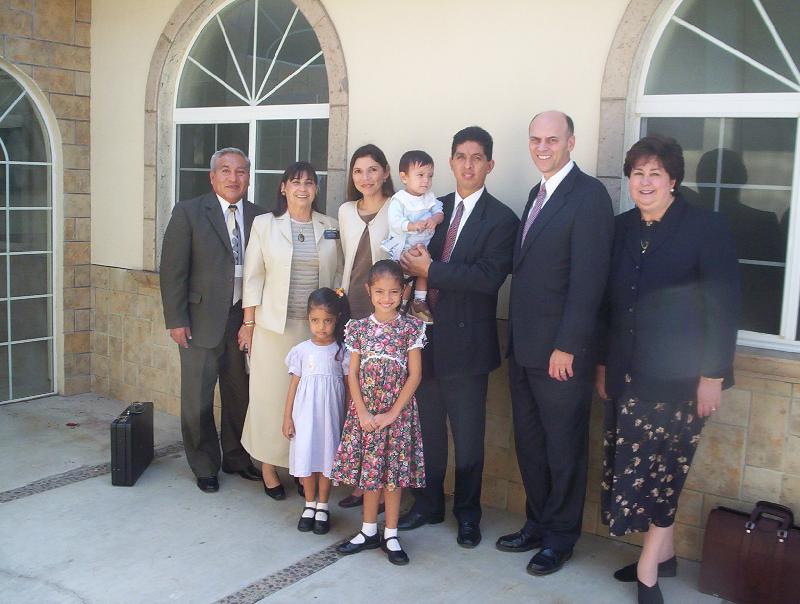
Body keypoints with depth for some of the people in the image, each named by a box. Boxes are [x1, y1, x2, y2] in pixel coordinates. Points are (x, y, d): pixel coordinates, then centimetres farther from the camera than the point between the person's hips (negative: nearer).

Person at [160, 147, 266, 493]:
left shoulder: (258, 217, 4)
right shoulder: (189, 213, -5)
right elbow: (173, 270, -7)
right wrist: (176, 320, -11)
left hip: (245, 319, 3)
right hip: (202, 319, -3)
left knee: (240, 393, 14)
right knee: (198, 399, 7)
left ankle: (237, 458, 33)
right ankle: (205, 467, 24)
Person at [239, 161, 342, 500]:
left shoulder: (330, 228, 6)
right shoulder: (264, 224, 1)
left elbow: (338, 276, 8)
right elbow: (253, 277, 1)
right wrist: (249, 323, -1)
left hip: (318, 328, 2)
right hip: (274, 327, -2)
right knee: (272, 395, 4)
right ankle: (269, 467, 19)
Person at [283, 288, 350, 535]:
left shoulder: (342, 351, -4)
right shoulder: (302, 350, -2)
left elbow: (348, 386, -1)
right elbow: (294, 385, 3)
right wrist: (287, 418, 2)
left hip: (330, 414, -1)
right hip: (304, 414, 1)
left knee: (327, 457, 6)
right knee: (306, 457, 6)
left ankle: (322, 507, 23)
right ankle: (310, 505, 25)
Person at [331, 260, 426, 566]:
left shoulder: (410, 327, -5)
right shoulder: (358, 327, 0)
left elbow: (415, 375, -6)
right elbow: (352, 373, 1)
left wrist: (392, 413, -11)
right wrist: (363, 413, -9)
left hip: (397, 411, -2)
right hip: (365, 412, 2)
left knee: (393, 472, 5)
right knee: (369, 471, 11)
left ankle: (390, 535, 18)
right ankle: (369, 531, 25)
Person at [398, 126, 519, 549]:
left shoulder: (501, 220, -7)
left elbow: (489, 277, -19)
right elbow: (418, 261, 11)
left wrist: (431, 270, -19)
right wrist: (415, 271, -11)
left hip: (466, 343, -5)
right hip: (427, 338, 5)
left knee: (468, 435, 7)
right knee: (427, 427, 16)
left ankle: (467, 514, 25)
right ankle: (428, 504, 32)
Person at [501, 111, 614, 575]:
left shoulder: (589, 195, -12)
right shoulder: (538, 194, 14)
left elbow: (588, 278, -18)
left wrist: (567, 346, -19)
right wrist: (515, 338, 12)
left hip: (562, 351, -8)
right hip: (524, 348, 8)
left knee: (564, 448, 7)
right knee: (529, 443, 17)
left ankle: (560, 537, 23)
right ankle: (537, 524, 33)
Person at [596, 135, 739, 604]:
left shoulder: (707, 227, -7)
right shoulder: (622, 228, 7)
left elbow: (724, 307, -9)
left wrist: (713, 375, -12)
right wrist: (603, 364, 12)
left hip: (678, 374, -4)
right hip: (628, 373, 5)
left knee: (660, 468, 1)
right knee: (652, 468, 10)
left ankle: (649, 564, 17)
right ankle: (663, 553, 27)